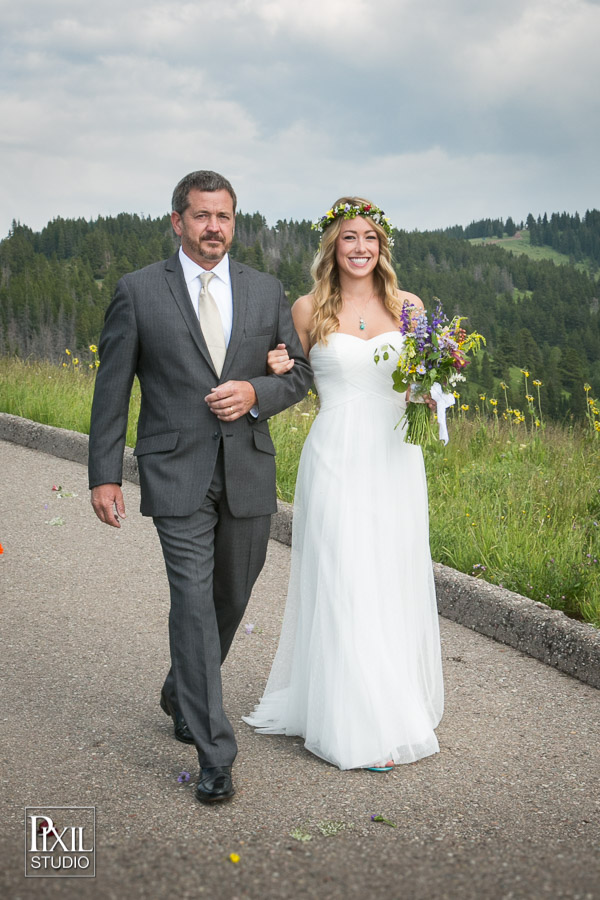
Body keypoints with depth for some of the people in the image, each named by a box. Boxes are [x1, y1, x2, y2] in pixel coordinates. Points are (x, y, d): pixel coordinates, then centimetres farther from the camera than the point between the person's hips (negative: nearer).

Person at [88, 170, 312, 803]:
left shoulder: (267, 292, 7)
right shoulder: (139, 291, -1)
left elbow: (299, 374, 12)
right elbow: (112, 389, 0)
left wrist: (255, 393, -10)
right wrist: (104, 475, -5)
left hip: (249, 472, 4)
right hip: (177, 473, -4)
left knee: (231, 598, 14)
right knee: (194, 601, -9)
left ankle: (182, 694, 41)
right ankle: (214, 755, -3)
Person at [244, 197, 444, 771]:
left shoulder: (408, 307, 7)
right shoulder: (309, 310, 1)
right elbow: (293, 380, 12)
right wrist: (278, 371, -10)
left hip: (396, 460, 3)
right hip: (337, 459, -2)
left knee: (394, 584, 8)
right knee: (343, 588, -3)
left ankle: (400, 703, 26)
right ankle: (360, 727, 8)